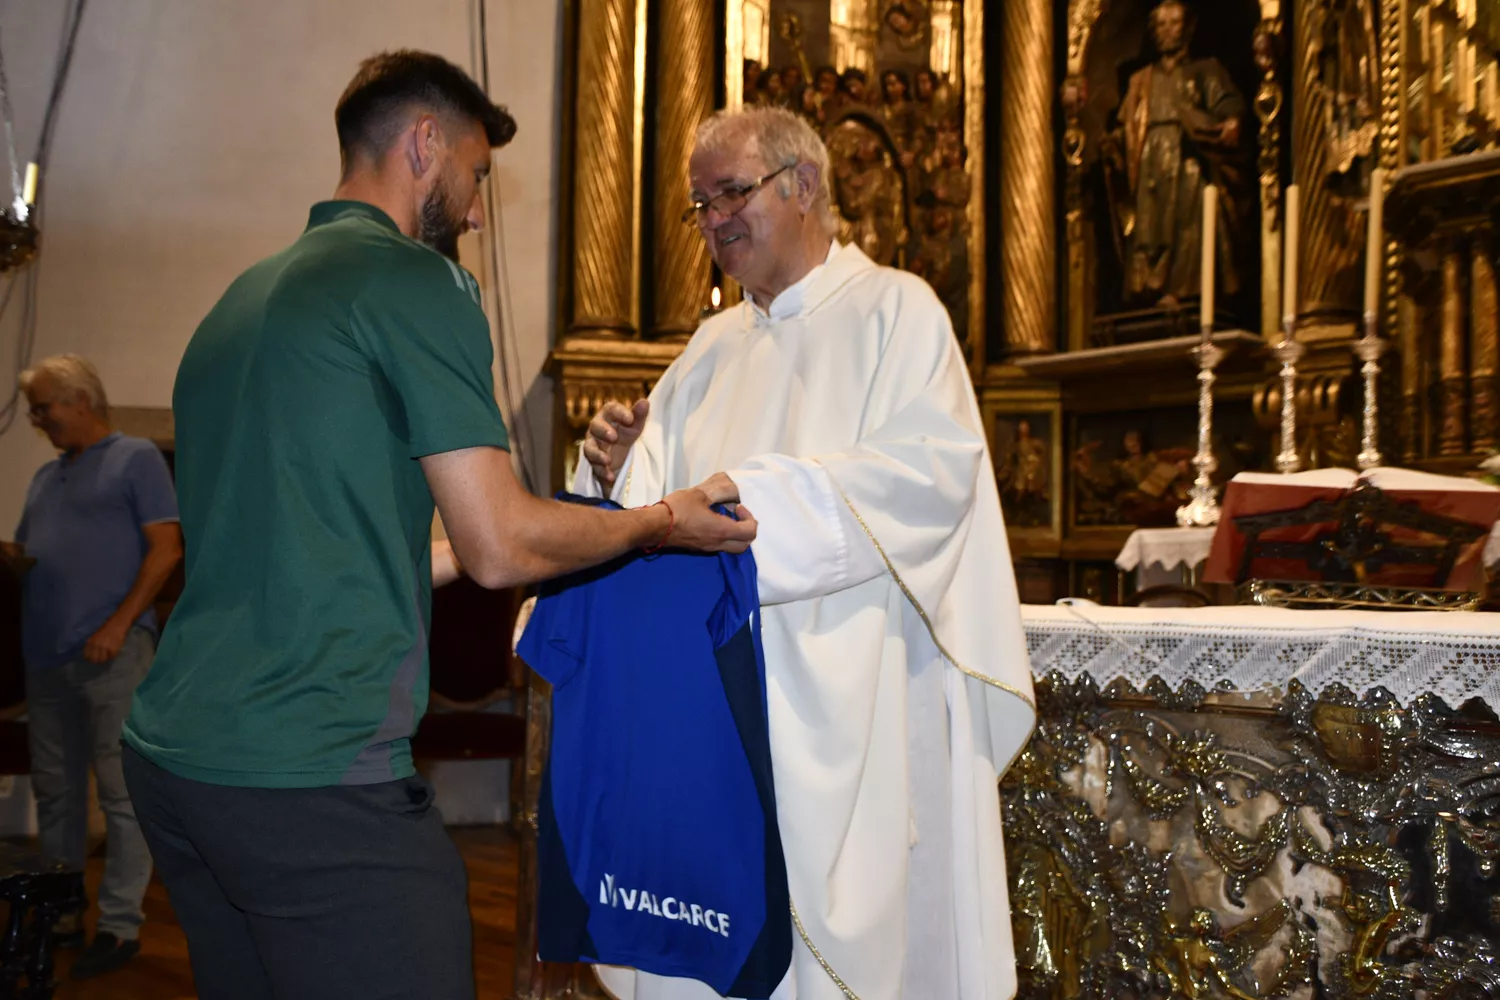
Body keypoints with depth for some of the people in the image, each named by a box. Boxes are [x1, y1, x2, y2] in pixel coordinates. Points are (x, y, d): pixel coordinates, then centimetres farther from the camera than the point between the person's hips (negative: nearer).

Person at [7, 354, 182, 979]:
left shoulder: (135, 458, 1)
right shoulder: (46, 477, 21)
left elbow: (166, 549, -7)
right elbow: (23, 554, 25)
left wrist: (118, 625, -15)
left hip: (111, 652, -7)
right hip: (46, 654, 7)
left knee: (120, 792, -3)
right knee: (55, 788, 12)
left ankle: (120, 924, 2)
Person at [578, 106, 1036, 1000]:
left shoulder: (894, 308, 0)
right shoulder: (717, 343, 18)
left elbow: (934, 470, -16)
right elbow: (658, 492, 15)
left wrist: (760, 497, -23)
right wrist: (621, 463, -8)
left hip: (848, 700, -5)